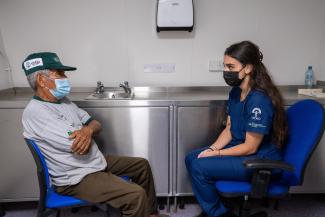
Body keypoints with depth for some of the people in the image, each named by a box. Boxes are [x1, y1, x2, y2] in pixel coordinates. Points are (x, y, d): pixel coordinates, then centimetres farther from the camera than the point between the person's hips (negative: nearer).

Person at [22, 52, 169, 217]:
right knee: (136, 195, -24)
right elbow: (81, 148, -27)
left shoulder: (62, 101, 7)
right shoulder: (35, 111, -22)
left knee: (142, 165, 14)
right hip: (75, 178, -9)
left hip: (94, 161, 10)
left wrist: (88, 130, -17)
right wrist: (86, 131, -4)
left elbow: (96, 124, 7)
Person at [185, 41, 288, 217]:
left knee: (199, 167, -18)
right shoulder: (235, 92, 1)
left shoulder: (259, 100, -26)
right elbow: (229, 128, 7)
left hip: (261, 160, -9)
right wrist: (212, 148, -7)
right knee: (191, 159, 1)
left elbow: (250, 147, -22)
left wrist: (216, 154, -14)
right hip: (240, 147, 9)